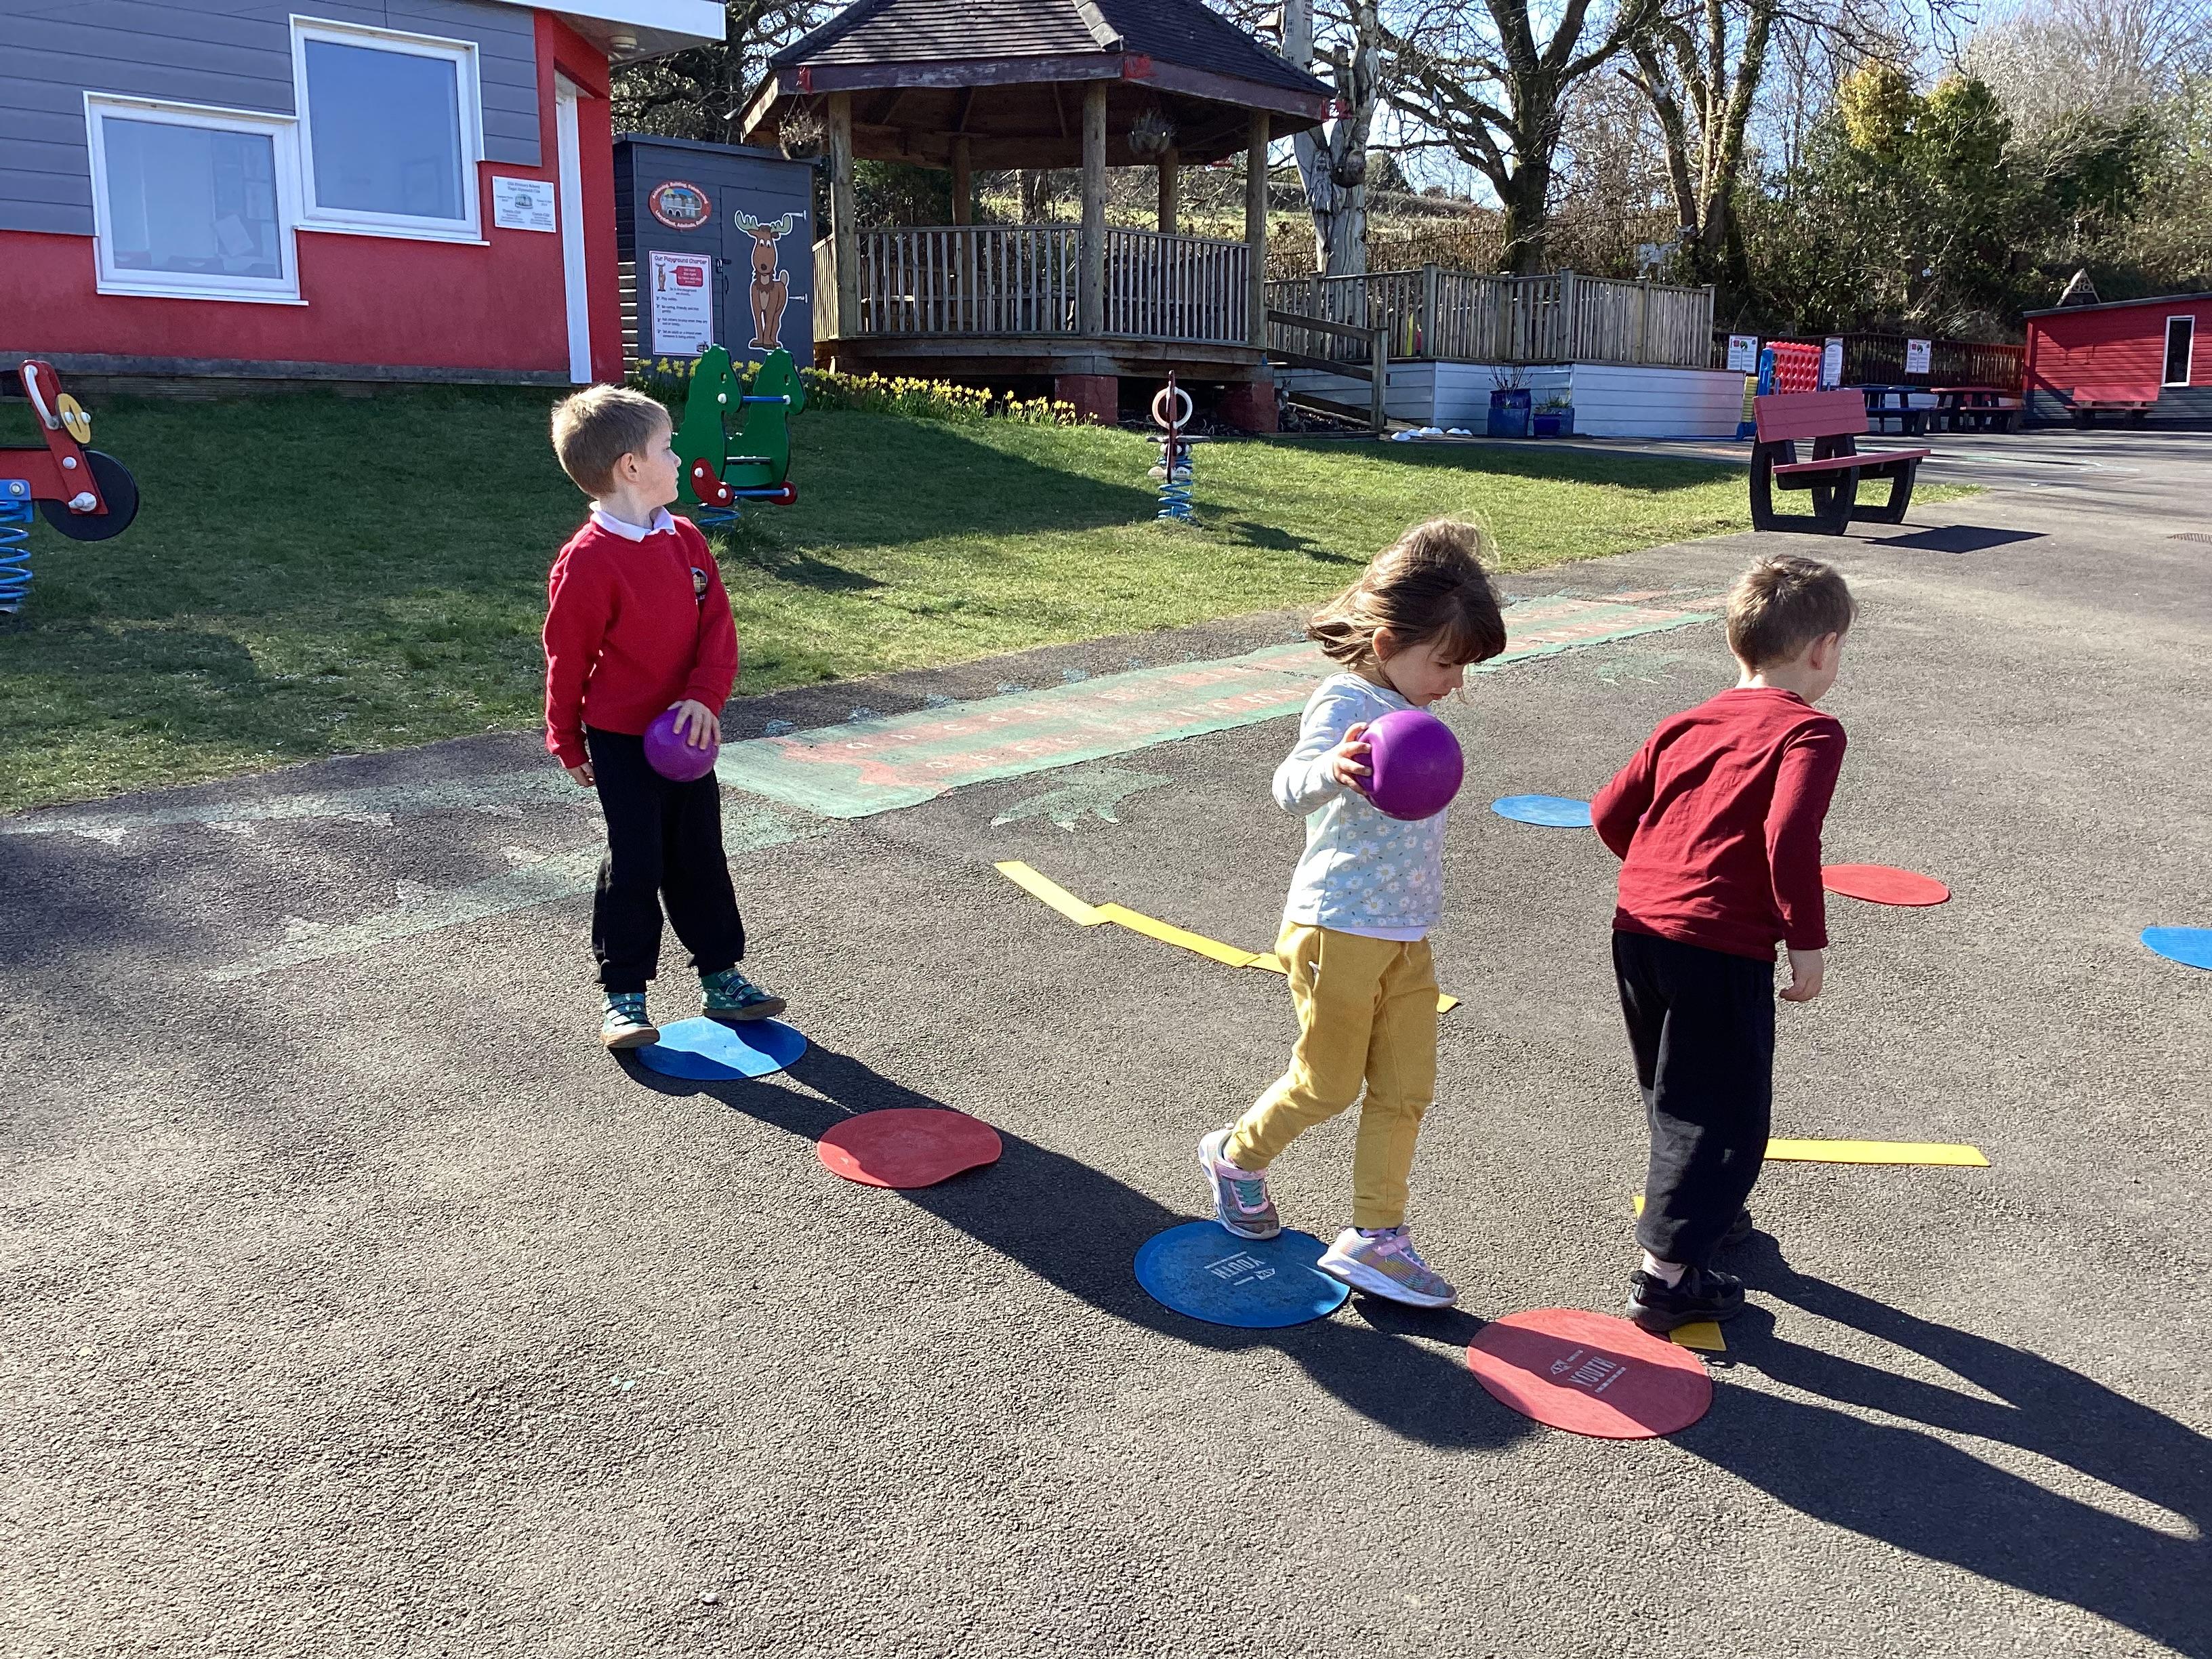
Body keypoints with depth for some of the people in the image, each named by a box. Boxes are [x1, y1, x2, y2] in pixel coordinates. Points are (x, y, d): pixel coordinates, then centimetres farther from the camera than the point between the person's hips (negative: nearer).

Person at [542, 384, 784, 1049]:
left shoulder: (685, 539, 2)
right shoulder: (587, 562, -18)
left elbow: (718, 627, -1)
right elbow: (568, 659, -10)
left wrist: (704, 698, -17)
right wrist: (568, 742, -1)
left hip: (687, 734, 6)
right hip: (621, 743, -6)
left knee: (699, 858, 14)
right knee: (635, 865, -2)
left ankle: (720, 976, 26)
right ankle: (622, 994, 12)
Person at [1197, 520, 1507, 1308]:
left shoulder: (1409, 712, 10)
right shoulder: (1343, 702, -17)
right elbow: (1291, 788, -37)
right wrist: (1330, 768, -58)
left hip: (1406, 937, 8)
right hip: (1339, 930, -8)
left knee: (1406, 1089, 8)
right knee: (1327, 1085, 6)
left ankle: (1374, 1239, 17)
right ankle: (1237, 1156, 33)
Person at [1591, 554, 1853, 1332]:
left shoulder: (1689, 722, 15)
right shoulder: (1809, 730, -5)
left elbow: (1609, 813, 14)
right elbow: (1790, 839, -20)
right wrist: (1808, 940, -11)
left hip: (1638, 927, 7)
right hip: (1722, 946, -7)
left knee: (1675, 1093, 26)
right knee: (1726, 1115, 5)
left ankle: (1701, 1207, 47)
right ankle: (1668, 1272, 4)